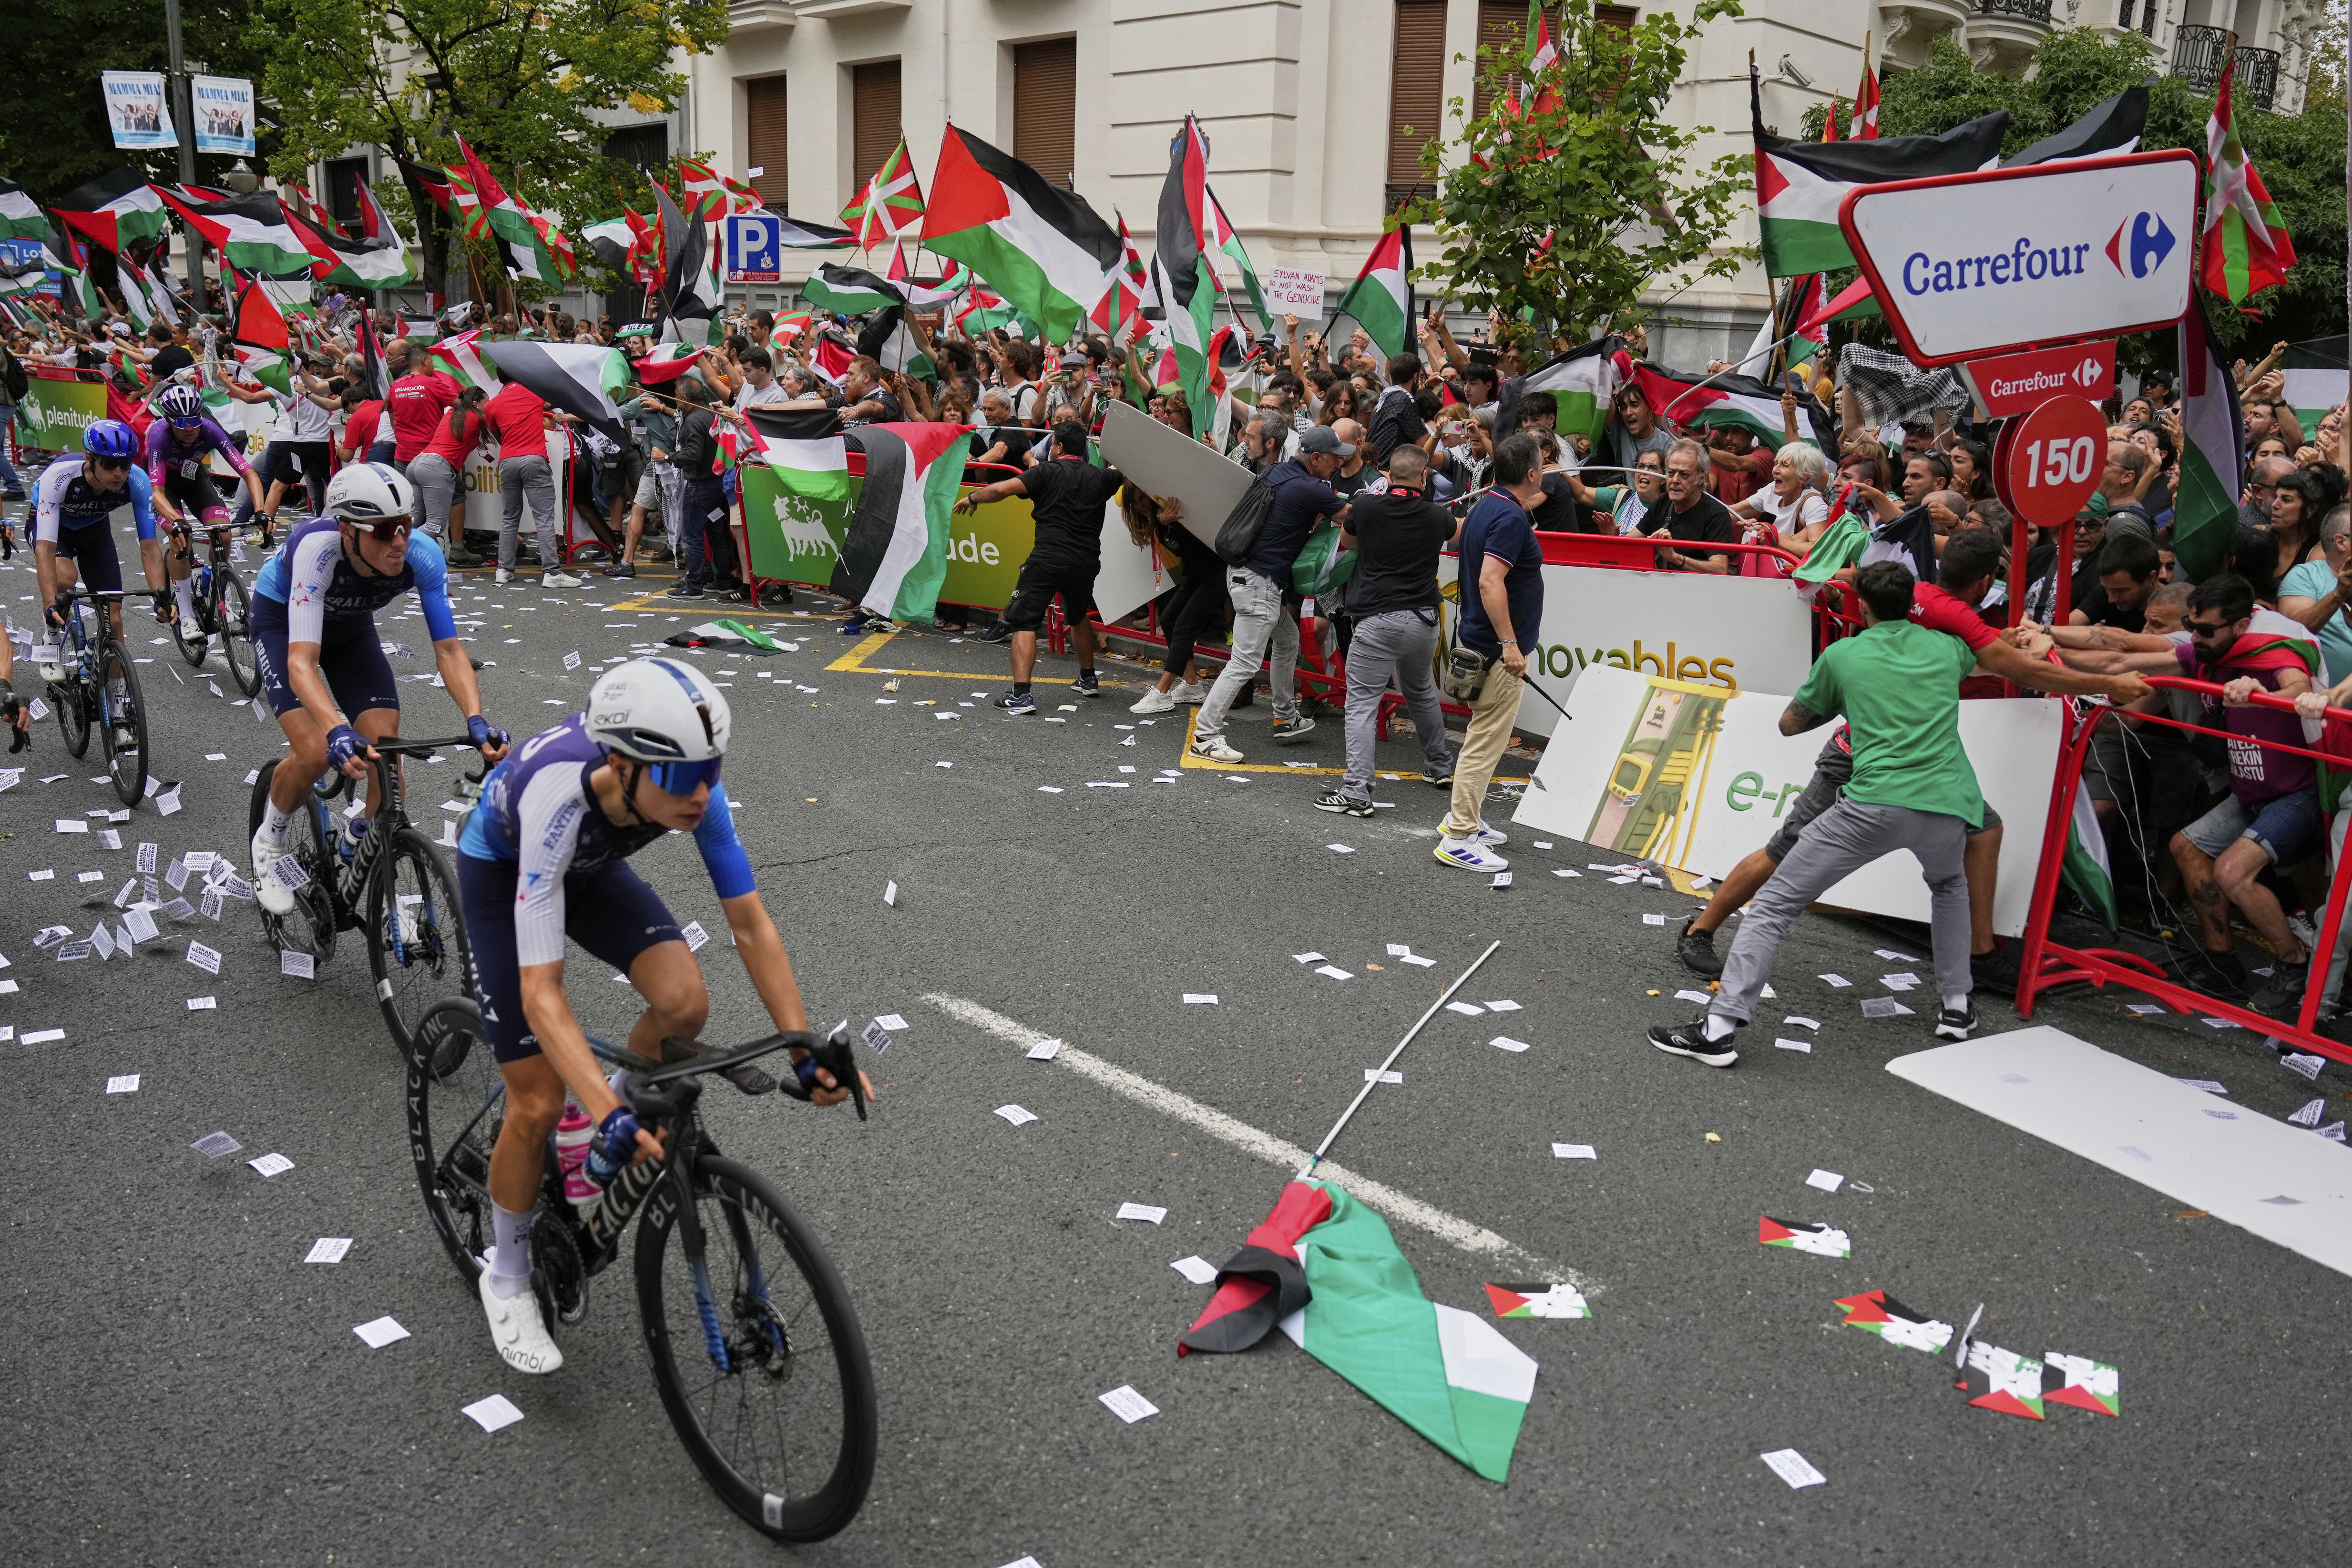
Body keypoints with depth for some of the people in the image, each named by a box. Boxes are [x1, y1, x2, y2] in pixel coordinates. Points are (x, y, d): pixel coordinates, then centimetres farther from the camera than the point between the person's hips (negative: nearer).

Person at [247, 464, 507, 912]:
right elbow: (301, 662, -47)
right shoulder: (317, 548, -41)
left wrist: (476, 721, -45)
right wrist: (339, 732, -63)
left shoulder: (422, 556, -31)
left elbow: (449, 649, -28)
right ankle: (267, 846, 10)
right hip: (282, 620, -3)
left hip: (350, 627, 3)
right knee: (317, 754, -21)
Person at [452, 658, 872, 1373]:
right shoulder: (558, 796, -44)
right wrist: (611, 1119, -53)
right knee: (539, 1104, -8)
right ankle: (507, 1279, 18)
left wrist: (806, 1053, -30)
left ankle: (618, 1116, 9)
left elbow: (751, 924, -24)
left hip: (589, 864, 4)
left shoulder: (691, 784, -32)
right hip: (501, 867, -4)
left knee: (686, 1003, -23)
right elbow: (541, 991, -45)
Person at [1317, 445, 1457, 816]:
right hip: (1423, 621, 4)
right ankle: (1441, 768, 39)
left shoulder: (1366, 509, -3)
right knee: (1421, 691, 27)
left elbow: (1346, 543, 18)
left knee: (1362, 703, -4)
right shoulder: (1437, 517, 5)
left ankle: (1356, 792, -12)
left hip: (1377, 619, -4)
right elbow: (1461, 533, 30)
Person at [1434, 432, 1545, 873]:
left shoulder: (1485, 507, 12)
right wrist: (1510, 643, -27)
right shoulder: (1511, 518, -19)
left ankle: (1461, 817, 30)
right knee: (1486, 741, -7)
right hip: (1497, 648, -11)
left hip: (1478, 640, 11)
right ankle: (1459, 838, -5)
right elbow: (1490, 582, -28)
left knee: (1484, 735, 21)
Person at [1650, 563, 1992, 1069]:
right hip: (1947, 806, 4)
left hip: (1875, 804, -4)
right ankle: (1957, 1005, 36)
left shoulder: (1842, 655, 11)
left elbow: (1790, 724, 23)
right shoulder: (1947, 648, 20)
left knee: (1775, 904, 2)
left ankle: (1720, 1028, -8)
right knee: (1949, 884, 39)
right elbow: (1976, 657, 48)